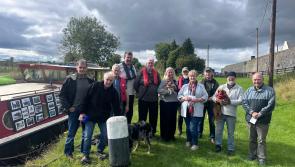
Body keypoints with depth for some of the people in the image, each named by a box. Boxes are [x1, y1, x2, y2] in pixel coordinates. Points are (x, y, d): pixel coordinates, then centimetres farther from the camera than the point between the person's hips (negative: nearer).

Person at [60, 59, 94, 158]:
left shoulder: (90, 80, 2)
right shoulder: (70, 79, -6)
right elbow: (62, 95, -5)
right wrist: (68, 107, -11)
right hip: (74, 110, -3)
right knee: (71, 132, 7)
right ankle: (68, 152, 23)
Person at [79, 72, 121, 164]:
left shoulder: (114, 92, -5)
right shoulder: (94, 86, -11)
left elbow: (116, 107, -3)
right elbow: (86, 99, -9)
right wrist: (82, 112, -10)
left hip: (104, 117, 3)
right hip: (90, 116, -2)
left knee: (105, 135, 5)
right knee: (87, 136, -2)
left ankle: (100, 151, 28)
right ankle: (86, 155, 13)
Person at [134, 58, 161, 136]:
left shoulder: (156, 73, 6)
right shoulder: (141, 72, -6)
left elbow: (159, 84, 17)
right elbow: (136, 84, -6)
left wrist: (155, 91, 12)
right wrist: (140, 92, 2)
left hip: (154, 98, 4)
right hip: (143, 98, -3)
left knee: (153, 117, 11)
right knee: (142, 117, 5)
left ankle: (152, 132, 26)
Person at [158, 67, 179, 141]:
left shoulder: (175, 81, 12)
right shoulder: (163, 81, -5)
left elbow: (178, 91, 17)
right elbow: (159, 91, -17)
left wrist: (175, 88, -2)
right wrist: (167, 88, -20)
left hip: (174, 102, 5)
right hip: (165, 102, -5)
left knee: (173, 119, 10)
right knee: (165, 119, 0)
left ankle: (171, 135, 24)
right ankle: (164, 136, 13)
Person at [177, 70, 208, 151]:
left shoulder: (201, 86, 5)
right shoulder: (185, 86, 12)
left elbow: (205, 96, -1)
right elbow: (179, 96, 10)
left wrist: (197, 100, -15)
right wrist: (184, 98, -10)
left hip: (196, 111, -3)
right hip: (186, 110, 3)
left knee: (193, 128, -7)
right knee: (188, 127, 12)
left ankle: (195, 144, 8)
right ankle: (189, 141, 32)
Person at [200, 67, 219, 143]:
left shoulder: (215, 83, 1)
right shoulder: (202, 82, 3)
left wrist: (212, 98, -15)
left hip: (211, 103, -1)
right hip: (202, 102, 1)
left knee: (211, 120, 4)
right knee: (201, 118, 10)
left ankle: (212, 136, 15)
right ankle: (199, 133, 28)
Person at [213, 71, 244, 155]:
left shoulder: (239, 89, -1)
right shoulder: (221, 87, 5)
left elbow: (240, 101, -10)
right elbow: (214, 97, 3)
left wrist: (229, 102, -21)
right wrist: (219, 100, -17)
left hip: (231, 113, -2)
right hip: (220, 112, 2)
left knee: (231, 132, 9)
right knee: (218, 129, 10)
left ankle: (230, 148, 22)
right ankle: (218, 145, 27)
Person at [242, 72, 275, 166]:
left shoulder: (269, 90, -4)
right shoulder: (249, 90, 7)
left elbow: (271, 105, -12)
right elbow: (244, 102, -1)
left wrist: (259, 114, -17)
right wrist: (252, 112, -14)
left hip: (263, 121, -3)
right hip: (250, 119, 3)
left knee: (261, 140, 5)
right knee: (252, 139, 15)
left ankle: (262, 158, 19)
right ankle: (252, 155, 31)